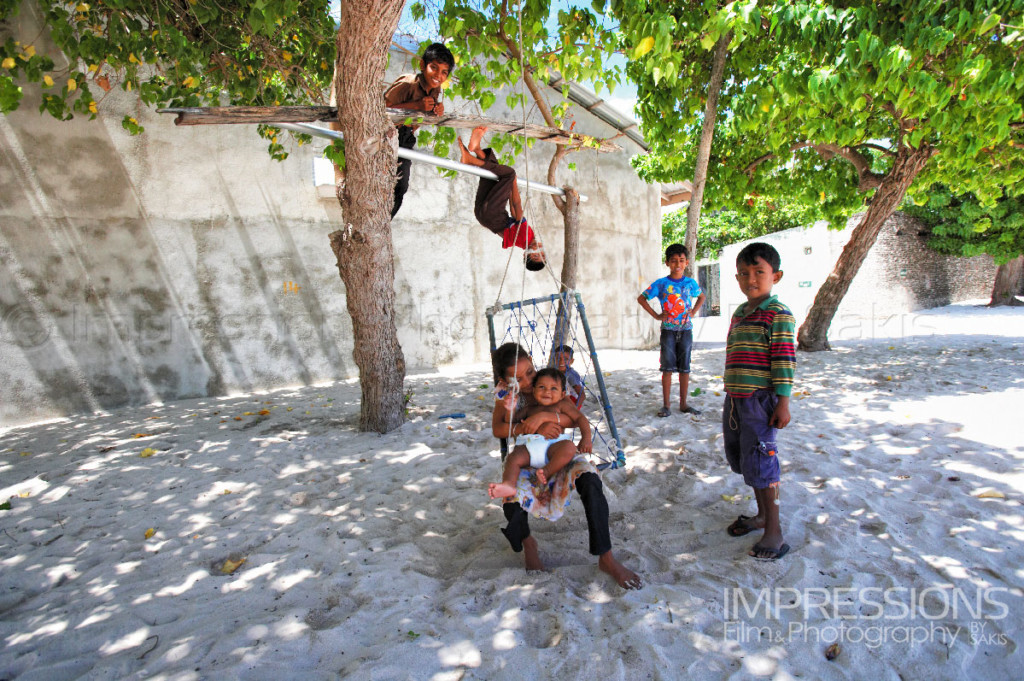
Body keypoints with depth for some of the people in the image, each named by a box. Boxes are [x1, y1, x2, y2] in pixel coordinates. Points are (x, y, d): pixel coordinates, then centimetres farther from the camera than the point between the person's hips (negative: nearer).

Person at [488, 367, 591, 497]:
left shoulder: (562, 404, 19)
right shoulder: (529, 409, 29)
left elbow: (580, 418, 10)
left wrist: (586, 438, -7)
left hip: (553, 445, -2)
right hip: (528, 447, 3)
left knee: (569, 447, -32)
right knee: (513, 458, -24)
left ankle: (547, 472, -30)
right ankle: (508, 484, -43)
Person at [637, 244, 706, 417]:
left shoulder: (690, 283, 5)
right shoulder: (661, 284, -2)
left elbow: (701, 297, 24)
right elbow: (641, 299, 4)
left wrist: (693, 312, 8)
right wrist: (656, 315, -2)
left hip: (685, 329, 2)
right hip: (668, 330, -2)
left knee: (684, 368, 6)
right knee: (668, 368, 0)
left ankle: (683, 404, 16)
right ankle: (666, 405, 7)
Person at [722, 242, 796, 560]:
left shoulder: (778, 314, -11)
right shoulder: (739, 313, 13)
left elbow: (785, 361, -15)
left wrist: (783, 401, -17)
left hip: (761, 400, -8)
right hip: (735, 398, 9)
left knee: (761, 463, -4)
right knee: (743, 460, 17)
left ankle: (774, 531, 11)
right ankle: (762, 514, 35)